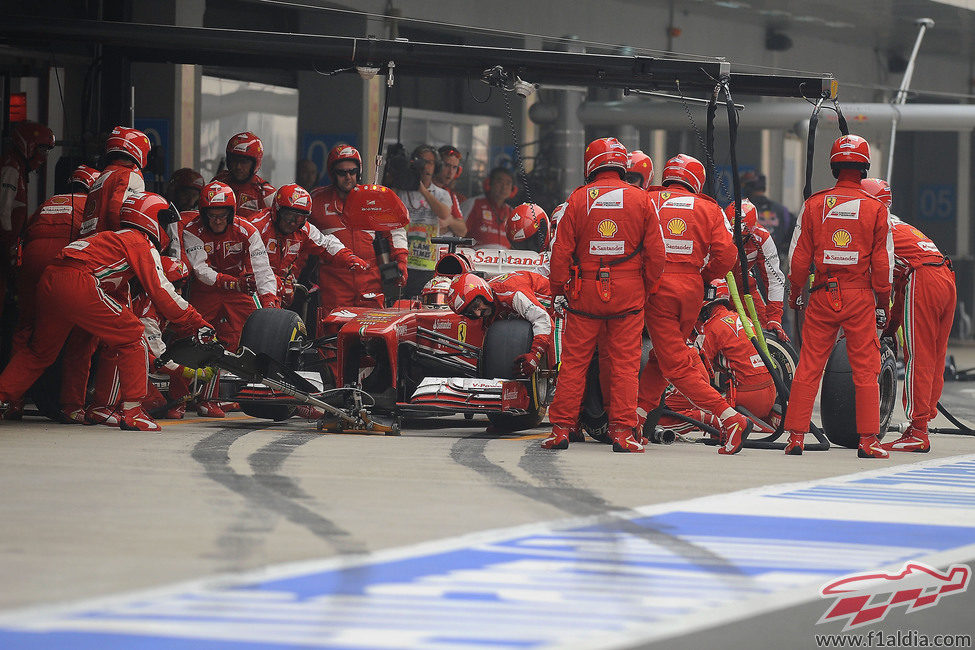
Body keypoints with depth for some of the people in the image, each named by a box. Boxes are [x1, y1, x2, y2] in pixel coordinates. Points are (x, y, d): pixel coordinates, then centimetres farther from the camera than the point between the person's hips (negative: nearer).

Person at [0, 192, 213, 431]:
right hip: (77, 284, -9)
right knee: (132, 336, 1)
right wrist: (196, 322, 4)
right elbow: (160, 290, -1)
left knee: (40, 351, 25)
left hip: (48, 280, 9)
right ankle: (131, 412, -2)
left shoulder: (115, 238, 33)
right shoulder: (141, 243, 6)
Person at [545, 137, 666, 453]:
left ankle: (562, 427, 5)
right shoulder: (642, 200, 0)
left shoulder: (578, 199, -2)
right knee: (625, 362, 3)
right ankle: (623, 431, -2)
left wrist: (558, 286, 11)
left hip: (585, 290, 0)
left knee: (574, 361, 5)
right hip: (629, 293, 0)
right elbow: (656, 253, 1)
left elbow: (561, 250, -1)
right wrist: (647, 286, 14)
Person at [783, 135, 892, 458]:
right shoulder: (876, 208, -2)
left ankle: (796, 435, 4)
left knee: (808, 367, 6)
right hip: (860, 297, -1)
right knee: (866, 369, 3)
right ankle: (868, 440, 0)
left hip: (822, 297, 1)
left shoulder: (813, 205, 0)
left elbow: (799, 256, 5)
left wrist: (795, 291, 20)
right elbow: (882, 262, 0)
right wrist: (883, 303, 9)